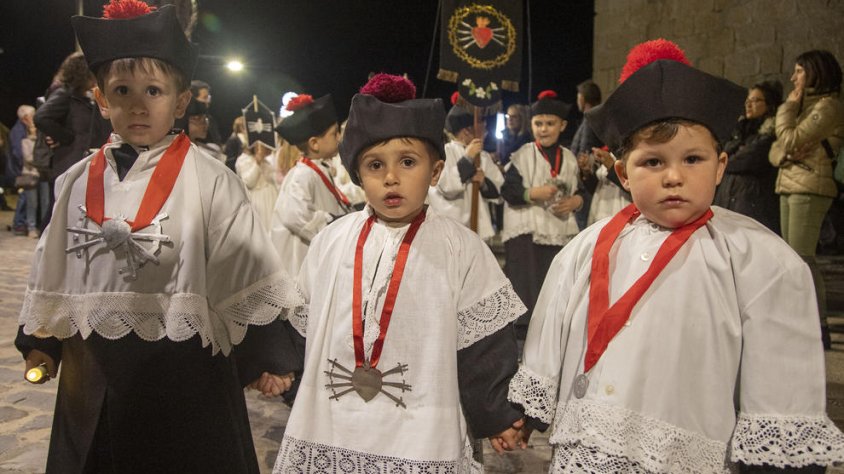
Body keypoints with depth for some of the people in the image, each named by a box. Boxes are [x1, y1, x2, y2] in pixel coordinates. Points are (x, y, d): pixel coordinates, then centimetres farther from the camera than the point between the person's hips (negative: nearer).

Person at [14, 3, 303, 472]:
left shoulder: (209, 180, -11)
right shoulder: (78, 182, 2)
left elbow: (248, 273, -10)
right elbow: (55, 266, 14)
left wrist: (267, 354, -9)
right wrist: (40, 339, 18)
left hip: (185, 370, -4)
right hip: (93, 371, 5)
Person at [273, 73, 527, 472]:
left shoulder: (461, 248, -9)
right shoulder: (330, 241, 0)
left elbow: (482, 342, -4)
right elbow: (302, 326, 10)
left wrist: (494, 416, 1)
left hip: (422, 439, -2)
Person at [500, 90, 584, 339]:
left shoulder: (569, 158, 11)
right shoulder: (522, 155, -1)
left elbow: (580, 190, 14)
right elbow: (508, 190, -7)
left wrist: (575, 201, -6)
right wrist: (534, 193, -20)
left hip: (561, 230, 4)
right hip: (526, 231, -4)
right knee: (527, 284, -5)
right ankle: (522, 332, 6)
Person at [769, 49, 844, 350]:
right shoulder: (807, 105, 23)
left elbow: (791, 140, -16)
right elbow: (776, 150, 16)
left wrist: (789, 106, -3)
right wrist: (784, 155, -7)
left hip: (809, 188, -9)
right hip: (789, 186, 9)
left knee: (801, 258, -13)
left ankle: (819, 327, -10)